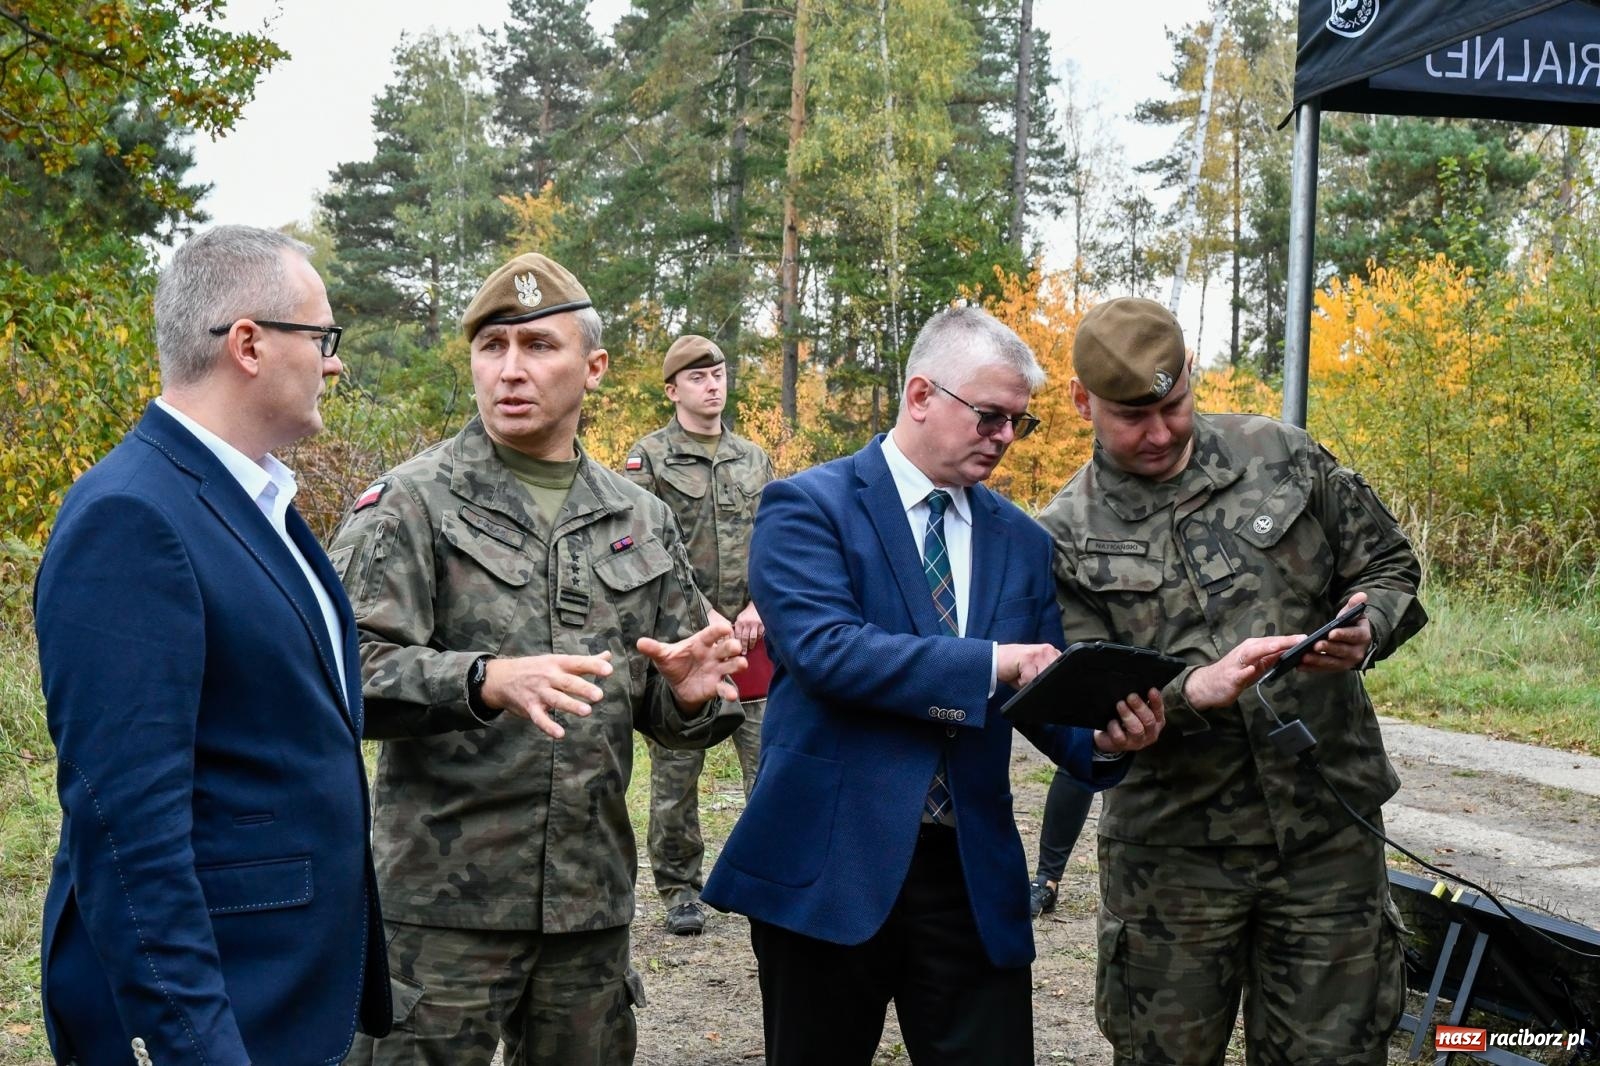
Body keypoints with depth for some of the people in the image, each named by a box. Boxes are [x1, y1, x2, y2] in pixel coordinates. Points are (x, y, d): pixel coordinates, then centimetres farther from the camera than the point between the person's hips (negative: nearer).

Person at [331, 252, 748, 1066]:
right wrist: (488, 680, -29)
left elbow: (666, 713, 15)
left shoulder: (640, 520, 10)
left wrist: (691, 694, -8)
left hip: (593, 901, 4)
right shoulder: (408, 503, -3)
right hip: (444, 902, -4)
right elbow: (352, 674, -13)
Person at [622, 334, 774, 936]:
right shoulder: (648, 458, 0)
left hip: (751, 638, 3)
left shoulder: (754, 459, 14)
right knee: (675, 773, 5)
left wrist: (758, 606, -4)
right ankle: (680, 891, 16)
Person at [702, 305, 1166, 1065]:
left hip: (973, 872, 4)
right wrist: (990, 662, -26)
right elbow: (825, 648, -21)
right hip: (827, 862, -4)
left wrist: (1103, 739, -13)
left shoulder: (1022, 541, 11)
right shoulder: (808, 508, -5)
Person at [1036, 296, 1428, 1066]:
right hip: (1171, 849, -1)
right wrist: (1194, 689, -27)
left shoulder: (1281, 457, 2)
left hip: (1329, 830, 1)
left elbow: (1388, 567, 10)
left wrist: (1365, 631, -13)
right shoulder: (1068, 536, -3)